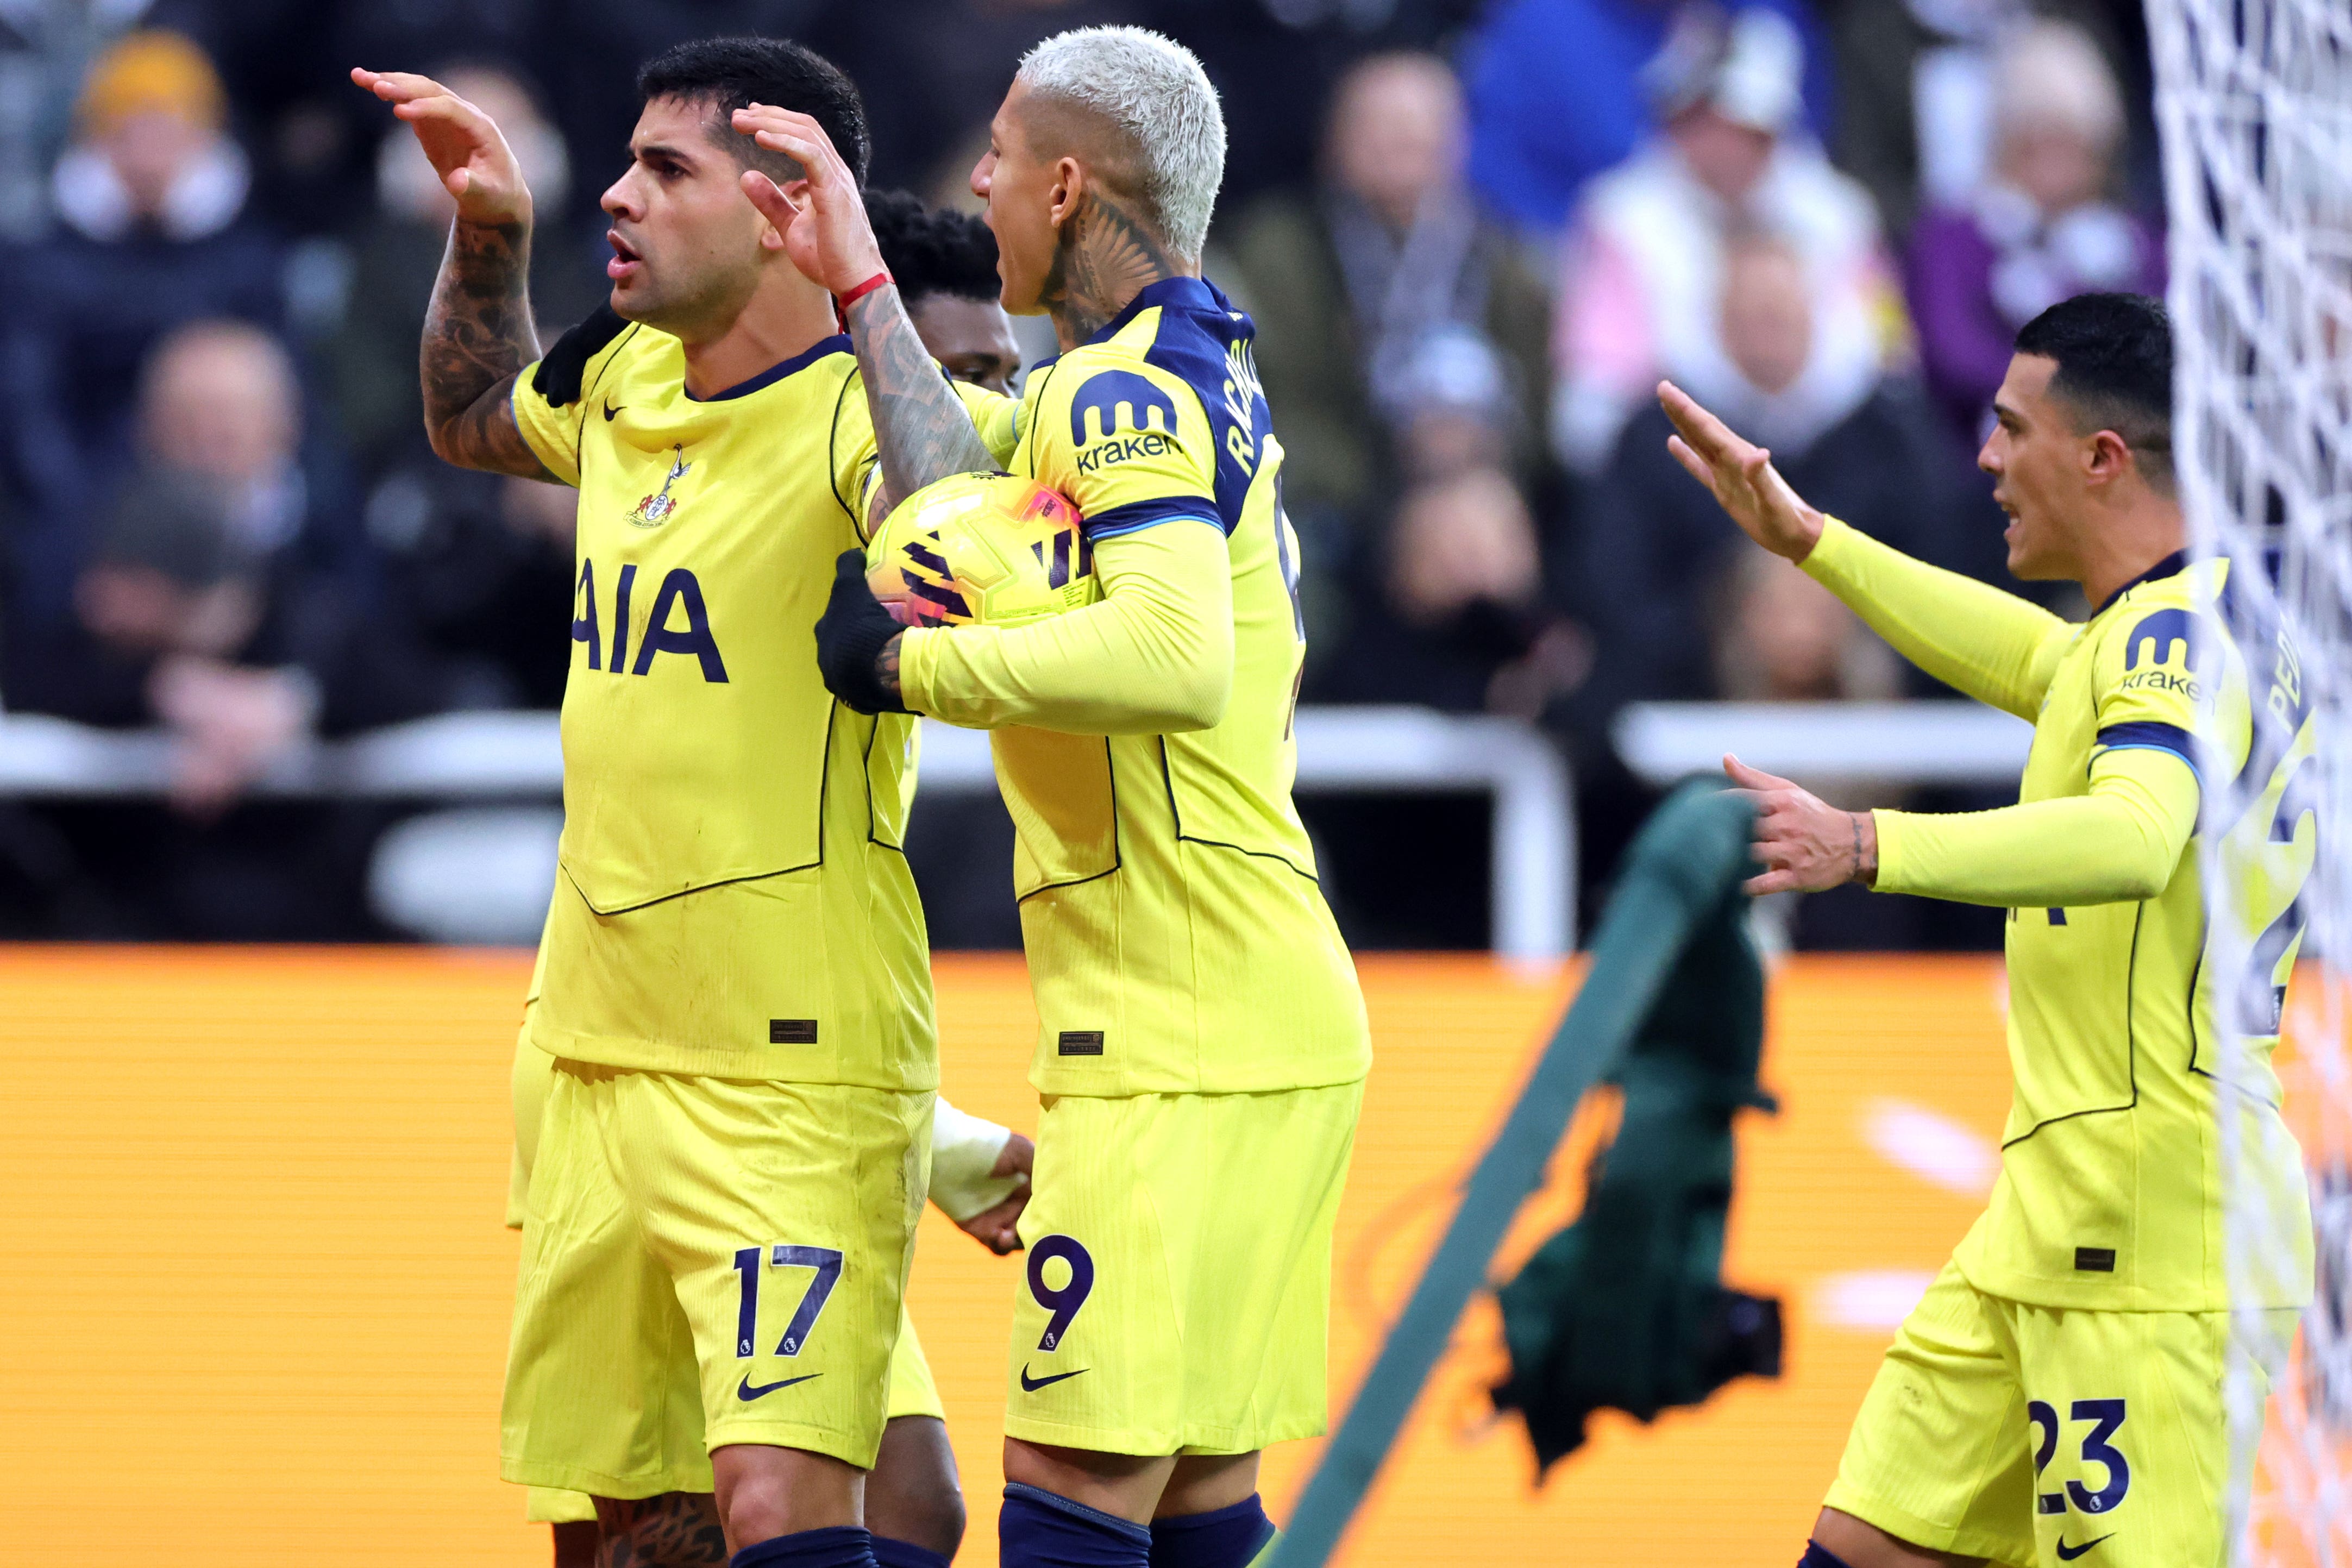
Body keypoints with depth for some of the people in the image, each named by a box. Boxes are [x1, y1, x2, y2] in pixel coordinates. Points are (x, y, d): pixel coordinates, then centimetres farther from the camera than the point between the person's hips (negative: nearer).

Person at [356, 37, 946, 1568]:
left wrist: (863, 282, -37)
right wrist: (489, 226, 19)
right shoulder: (625, 381, 10)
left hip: (800, 1082, -8)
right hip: (606, 1067, 8)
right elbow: (472, 417, 34)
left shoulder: (863, 411, -14)